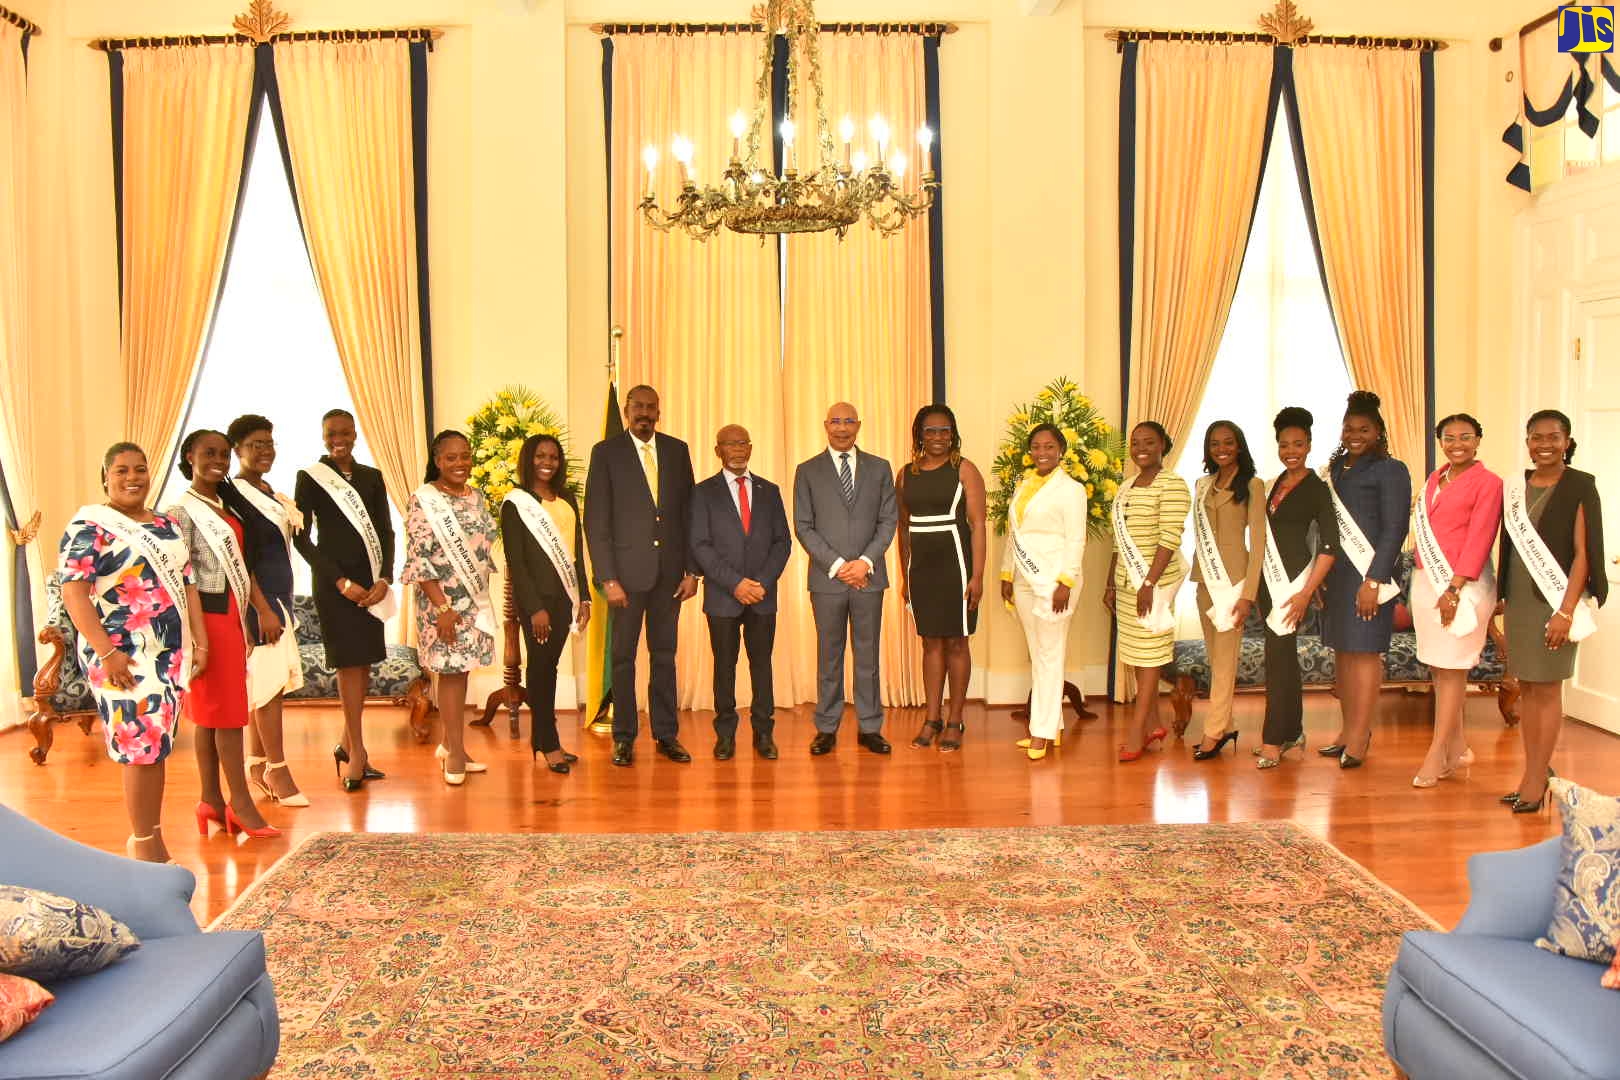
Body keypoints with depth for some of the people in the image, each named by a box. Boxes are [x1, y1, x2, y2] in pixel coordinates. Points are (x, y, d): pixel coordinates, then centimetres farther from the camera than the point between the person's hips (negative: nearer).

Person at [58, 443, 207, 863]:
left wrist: (199, 643, 8)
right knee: (141, 749, -6)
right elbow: (73, 591, -13)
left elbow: (187, 586, 16)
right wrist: (106, 652, -20)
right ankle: (143, 843, 6)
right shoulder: (89, 526, -5)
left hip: (170, 654, 6)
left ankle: (153, 842, 18)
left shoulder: (167, 526, 15)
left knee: (157, 748, 9)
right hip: (123, 658, -6)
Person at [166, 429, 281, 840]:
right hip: (208, 617, -8)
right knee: (226, 713, -5)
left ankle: (212, 801, 17)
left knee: (211, 713, 12)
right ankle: (241, 803, 1)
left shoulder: (228, 506, 15)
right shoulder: (183, 511, -9)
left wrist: (264, 610, 11)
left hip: (233, 616, 8)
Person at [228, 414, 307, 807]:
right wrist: (262, 606, -21)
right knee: (270, 678, -7)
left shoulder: (272, 493, 16)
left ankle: (257, 766, 20)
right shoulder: (234, 494, -11)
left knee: (261, 682, 12)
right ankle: (277, 770, 0)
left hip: (280, 595, 9)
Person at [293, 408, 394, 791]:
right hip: (334, 580, -4)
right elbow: (301, 537, -4)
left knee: (364, 663, 7)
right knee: (349, 662, -5)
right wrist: (341, 581, -10)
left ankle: (348, 745, 21)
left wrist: (385, 579, -4)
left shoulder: (372, 477, 10)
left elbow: (386, 531, 9)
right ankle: (357, 752, 2)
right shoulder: (310, 478, -1)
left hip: (371, 580, 4)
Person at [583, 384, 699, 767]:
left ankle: (666, 734, 18)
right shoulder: (606, 452, -2)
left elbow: (689, 512, 8)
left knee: (665, 654, 10)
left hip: (670, 570, 3)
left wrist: (692, 569, 2)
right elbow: (596, 521, -5)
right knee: (624, 656, 5)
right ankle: (624, 738, 14)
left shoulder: (677, 450, 7)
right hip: (628, 569, -3)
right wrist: (608, 578, -11)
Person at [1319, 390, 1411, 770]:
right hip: (1336, 572, 6)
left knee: (1364, 651, -4)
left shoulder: (1390, 471, -5)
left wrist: (1373, 581, -16)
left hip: (1370, 573, -6)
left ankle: (1359, 738, -1)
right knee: (1342, 650, 8)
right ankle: (1348, 731, 16)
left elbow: (1394, 529, -10)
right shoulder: (1334, 469, 14)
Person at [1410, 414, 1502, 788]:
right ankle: (1457, 749, 19)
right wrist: (1423, 580, 9)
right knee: (1437, 666, 8)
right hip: (1426, 580, 7)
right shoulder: (1435, 479, 15)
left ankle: (1436, 756, -1)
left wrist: (1454, 588, -18)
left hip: (1463, 583, -7)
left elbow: (1478, 540, -12)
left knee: (1451, 668, -4)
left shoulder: (1487, 482, -6)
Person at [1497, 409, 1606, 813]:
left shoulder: (1580, 487, -6)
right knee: (1527, 687, 8)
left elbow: (1584, 552, -11)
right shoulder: (1516, 487, 9)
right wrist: (1504, 598, 9)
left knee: (1547, 688, -1)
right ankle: (1533, 773, 16)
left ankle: (1536, 780, 6)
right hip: (1519, 598, 5)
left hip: (1556, 600, -5)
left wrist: (1566, 611, -17)